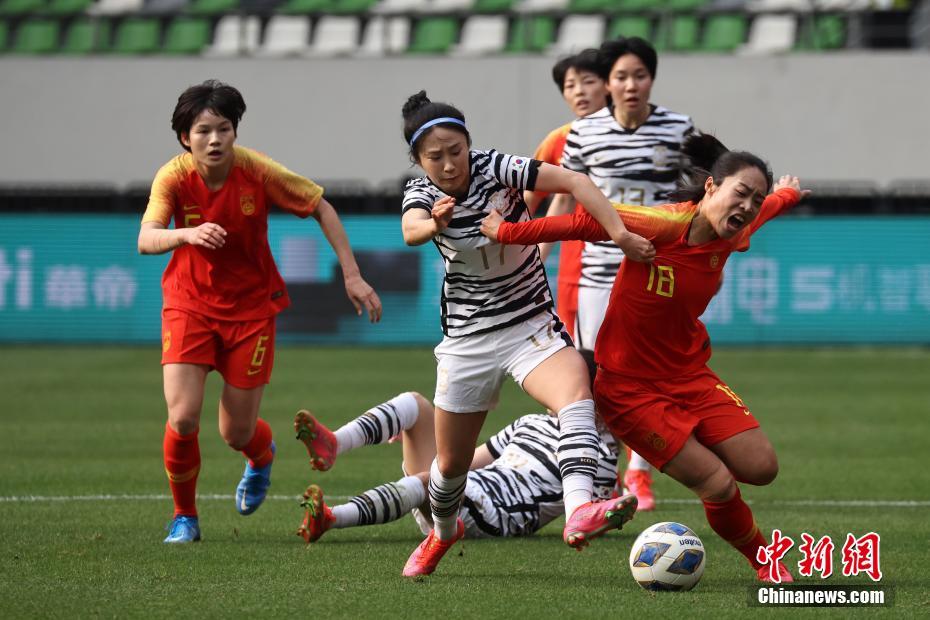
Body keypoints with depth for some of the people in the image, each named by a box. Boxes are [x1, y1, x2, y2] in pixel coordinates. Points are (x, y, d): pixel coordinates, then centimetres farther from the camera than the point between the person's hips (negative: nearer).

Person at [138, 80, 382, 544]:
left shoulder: (257, 171, -17)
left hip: (250, 309, 0)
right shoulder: (174, 177, -17)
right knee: (183, 418, -16)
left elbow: (322, 209, -5)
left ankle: (262, 455, 41)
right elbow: (146, 239, -30)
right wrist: (187, 234, -52)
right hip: (189, 305, 0)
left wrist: (351, 275, -10)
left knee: (238, 433, 1)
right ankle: (184, 517, 10)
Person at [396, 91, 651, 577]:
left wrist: (620, 235, -36)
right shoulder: (421, 192, -9)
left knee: (576, 392, -34)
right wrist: (435, 224, -57)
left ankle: (578, 512, -52)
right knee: (451, 462, 11)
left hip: (531, 324, -2)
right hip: (467, 336, 2)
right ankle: (442, 533, 43)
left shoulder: (495, 168, -15)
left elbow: (575, 182, -24)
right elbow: (410, 230, -33)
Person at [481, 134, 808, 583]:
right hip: (630, 388, -6)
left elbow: (765, 209, 20)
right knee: (718, 486, -12)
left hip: (689, 376, 7)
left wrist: (788, 194, 42)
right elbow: (583, 224, -19)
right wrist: (505, 231, -17)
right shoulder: (660, 226, -26)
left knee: (761, 468, -5)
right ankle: (763, 562, 15)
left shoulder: (731, 236, -4)